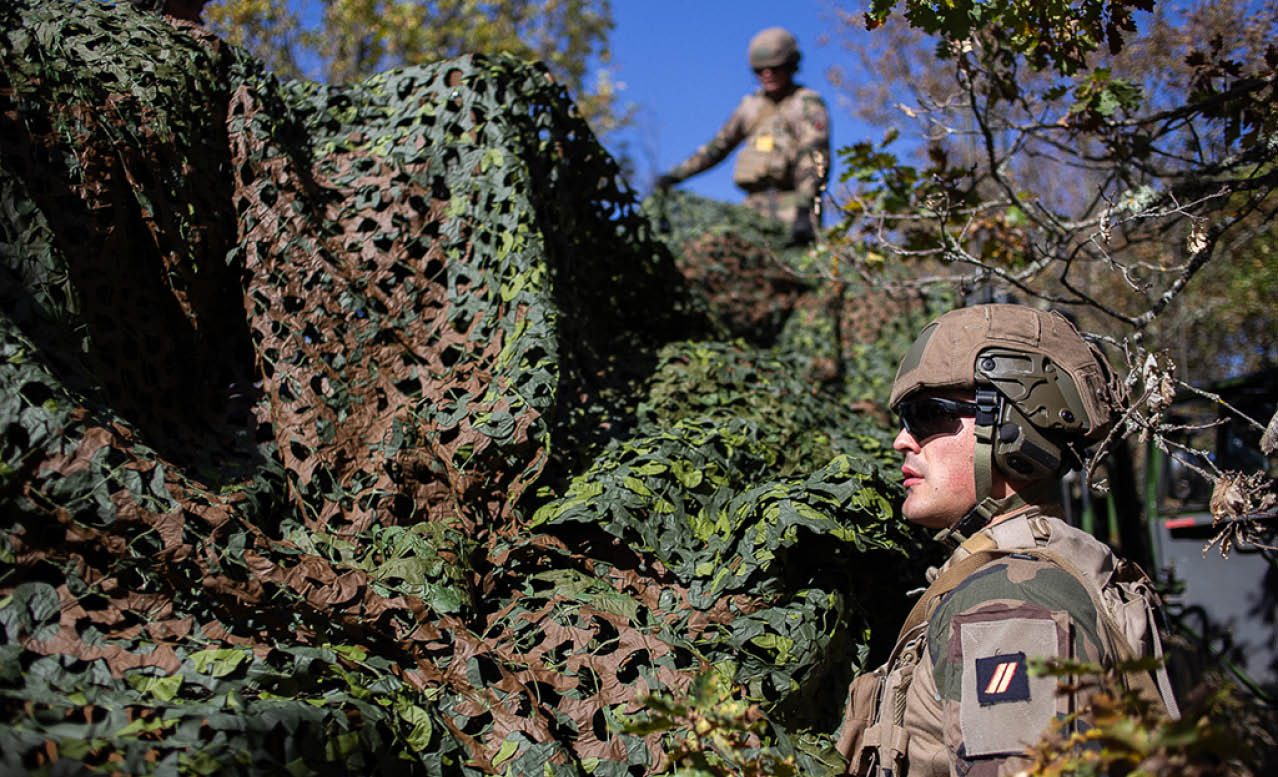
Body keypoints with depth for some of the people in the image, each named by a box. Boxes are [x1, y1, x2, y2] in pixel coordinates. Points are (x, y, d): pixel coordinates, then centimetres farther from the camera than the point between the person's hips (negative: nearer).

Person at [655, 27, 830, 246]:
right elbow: (719, 145, 27)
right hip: (755, 206, 5)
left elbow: (815, 159, -12)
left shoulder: (807, 104, 2)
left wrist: (803, 210, -27)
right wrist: (677, 174, 18)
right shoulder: (752, 105, 20)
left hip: (791, 206, -5)